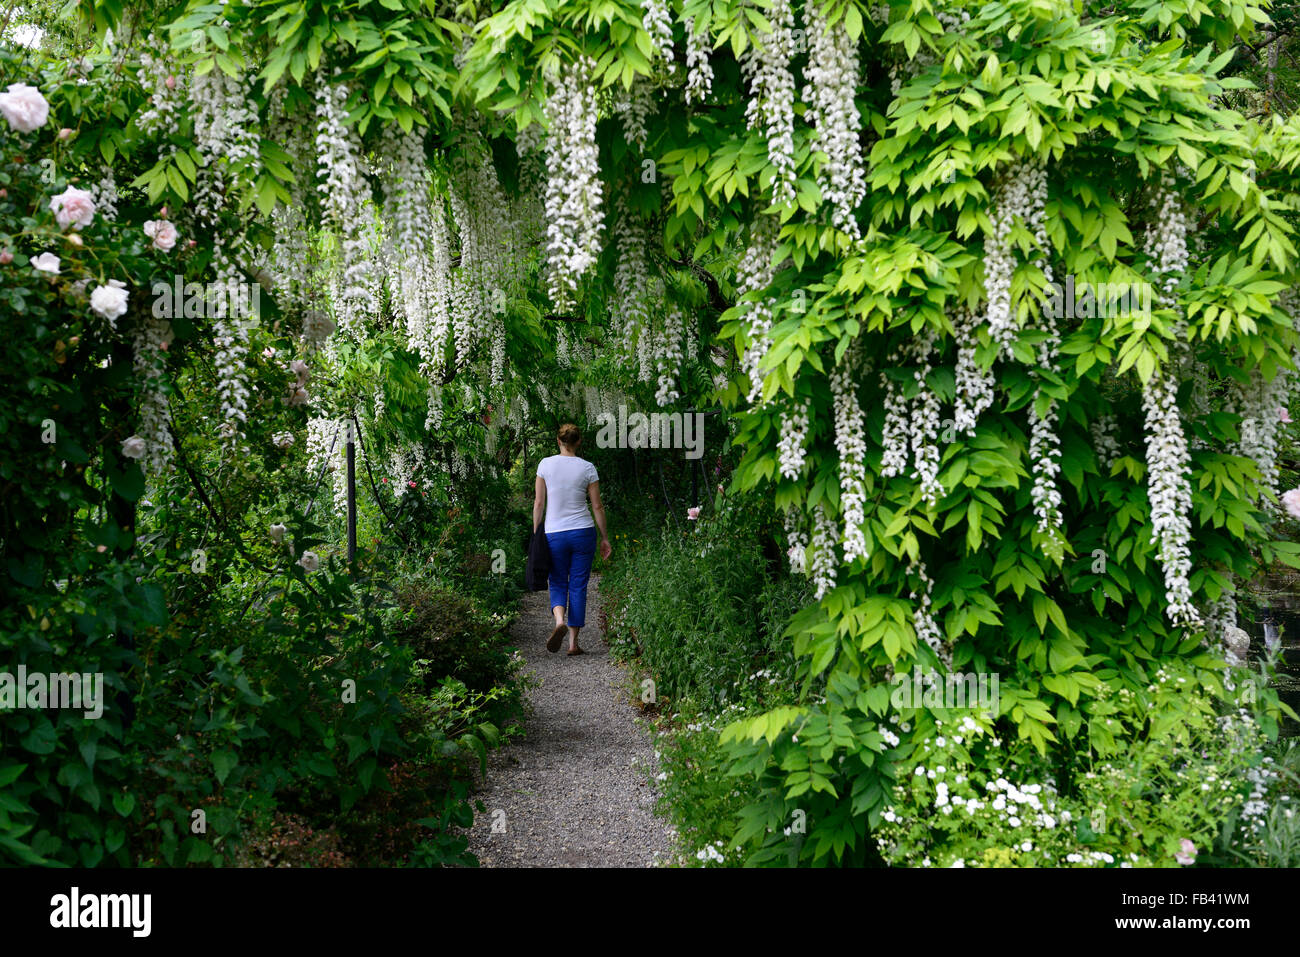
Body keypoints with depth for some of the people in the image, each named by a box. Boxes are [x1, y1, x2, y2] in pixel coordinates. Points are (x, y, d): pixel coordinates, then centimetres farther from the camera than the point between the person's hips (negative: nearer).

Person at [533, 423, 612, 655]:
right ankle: (573, 641, 5)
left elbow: (539, 502, -1)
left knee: (558, 583, 12)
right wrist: (605, 538, 9)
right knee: (578, 586, 8)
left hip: (554, 534, 0)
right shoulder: (587, 468, -2)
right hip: (583, 532, 0)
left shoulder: (546, 464, -3)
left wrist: (536, 534, 7)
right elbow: (597, 507, 1)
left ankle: (559, 620, -18)